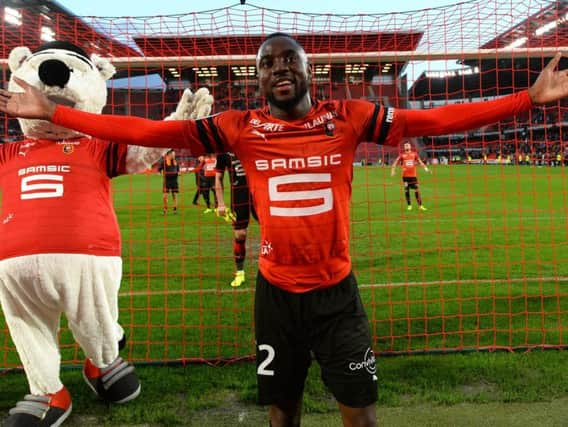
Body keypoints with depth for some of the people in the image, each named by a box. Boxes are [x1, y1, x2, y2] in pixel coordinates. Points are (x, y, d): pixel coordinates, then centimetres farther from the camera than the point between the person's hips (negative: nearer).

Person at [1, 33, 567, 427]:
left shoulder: (348, 118, -5)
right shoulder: (239, 128, -4)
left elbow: (435, 120, -6)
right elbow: (147, 131, -5)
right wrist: (51, 112, -6)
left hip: (336, 289, -1)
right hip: (276, 292, 1)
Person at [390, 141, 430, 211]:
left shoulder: (414, 154, 7)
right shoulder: (402, 155, 3)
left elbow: (420, 161, 13)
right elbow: (395, 163, 4)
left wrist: (425, 167, 2)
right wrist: (393, 170, -7)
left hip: (413, 175, 1)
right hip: (405, 176, -1)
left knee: (417, 190, -2)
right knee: (406, 191, 1)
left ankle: (420, 206, 3)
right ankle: (409, 205, 13)